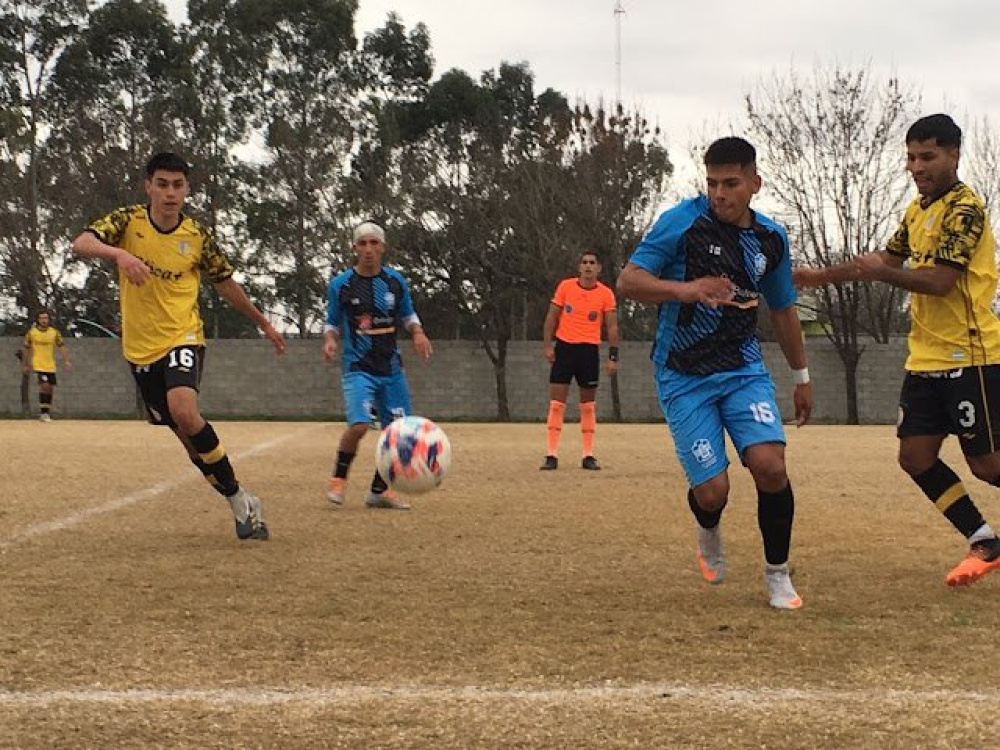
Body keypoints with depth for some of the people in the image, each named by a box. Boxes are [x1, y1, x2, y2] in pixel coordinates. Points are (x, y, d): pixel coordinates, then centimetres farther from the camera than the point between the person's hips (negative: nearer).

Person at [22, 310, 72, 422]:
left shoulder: (54, 333, 1)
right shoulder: (31, 333, -3)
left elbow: (61, 347, 0)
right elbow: (27, 350, 6)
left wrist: (66, 360, -13)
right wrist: (24, 365, 10)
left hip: (51, 366, 4)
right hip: (38, 365, -3)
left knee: (50, 389, 9)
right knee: (44, 386, -19)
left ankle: (47, 412, 25)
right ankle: (43, 412, -12)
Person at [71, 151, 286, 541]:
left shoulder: (198, 236, -3)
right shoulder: (129, 221, -5)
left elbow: (225, 283, 13)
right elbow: (80, 244, -22)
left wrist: (263, 323, 20)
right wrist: (119, 253, -42)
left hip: (183, 337, -2)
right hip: (140, 347, 2)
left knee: (185, 413, -29)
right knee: (188, 434, 6)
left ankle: (239, 497, -16)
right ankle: (239, 502, 22)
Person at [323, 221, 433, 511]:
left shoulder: (395, 281, 6)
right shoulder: (340, 284, -1)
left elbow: (408, 315, 18)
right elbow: (332, 324, 8)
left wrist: (418, 333, -2)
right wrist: (330, 340, -13)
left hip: (391, 368, 4)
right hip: (357, 368, -4)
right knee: (359, 424, -23)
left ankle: (379, 490, 18)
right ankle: (338, 479, 1)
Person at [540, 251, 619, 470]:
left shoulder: (606, 294, -1)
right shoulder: (565, 286, 0)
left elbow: (612, 326, 1)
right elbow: (552, 316, 4)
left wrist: (613, 356, -5)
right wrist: (547, 345, -4)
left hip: (589, 350, 0)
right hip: (564, 347, 0)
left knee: (588, 404, 5)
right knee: (556, 401, -5)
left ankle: (588, 456, 11)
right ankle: (552, 455, -3)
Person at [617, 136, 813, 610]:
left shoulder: (771, 238, 5)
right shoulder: (683, 221, -10)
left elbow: (783, 310, 20)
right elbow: (628, 282, -13)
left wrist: (801, 377, 26)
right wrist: (686, 289, -29)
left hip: (744, 369, 3)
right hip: (683, 376, -3)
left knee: (770, 465, -18)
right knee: (712, 490, -10)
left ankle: (777, 575, 4)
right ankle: (709, 534, 31)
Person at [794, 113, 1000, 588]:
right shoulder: (917, 210, 14)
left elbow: (941, 281, -22)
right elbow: (889, 258, 26)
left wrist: (881, 273, -21)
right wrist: (821, 277, 24)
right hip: (926, 358, 9)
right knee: (916, 456, 2)